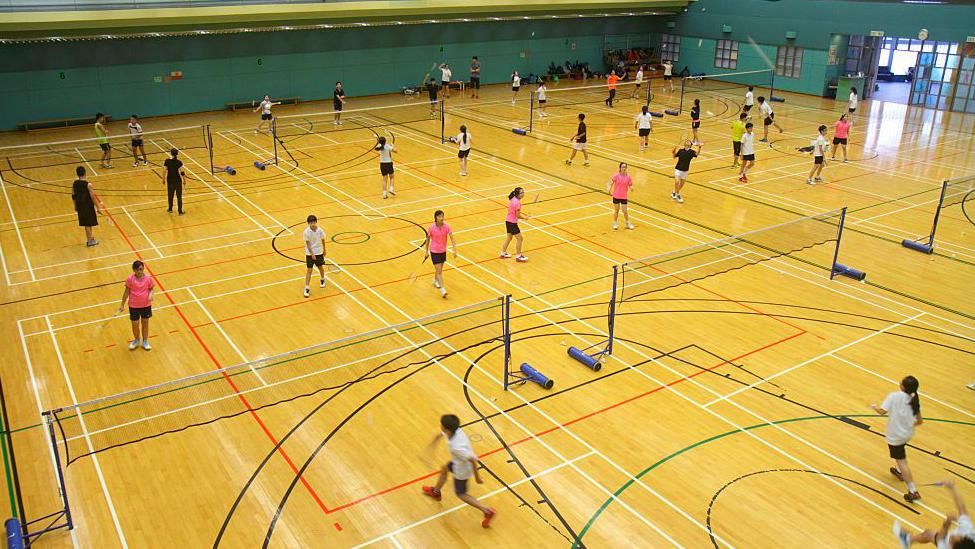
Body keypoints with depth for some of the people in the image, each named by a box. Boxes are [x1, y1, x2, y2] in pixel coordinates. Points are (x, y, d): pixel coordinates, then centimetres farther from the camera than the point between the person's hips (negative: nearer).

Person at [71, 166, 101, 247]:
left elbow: (73, 196, 6)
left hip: (80, 206, 5)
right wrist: (98, 208, -10)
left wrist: (76, 206, 21)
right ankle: (90, 241, 18)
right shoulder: (88, 185, -21)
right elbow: (93, 197, -18)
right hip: (88, 207, -5)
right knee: (88, 223, 8)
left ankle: (90, 238, 34)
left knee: (86, 223, 19)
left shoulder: (74, 184, -3)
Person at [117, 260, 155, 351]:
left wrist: (150, 295, -20)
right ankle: (136, 340, 35)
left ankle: (145, 341, 32)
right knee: (135, 324, 8)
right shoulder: (130, 279, -13)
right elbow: (126, 292, -4)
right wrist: (122, 304, 0)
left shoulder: (148, 278, -11)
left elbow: (151, 289, 2)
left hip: (146, 305, 1)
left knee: (145, 323, 14)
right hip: (134, 306, -1)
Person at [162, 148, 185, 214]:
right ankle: (180, 211, 11)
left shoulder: (167, 161, -9)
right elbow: (182, 172, -16)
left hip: (170, 180, 2)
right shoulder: (179, 162, -14)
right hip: (178, 180, -2)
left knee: (170, 195, 20)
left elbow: (164, 171, -7)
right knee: (179, 196, 7)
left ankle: (170, 209, 35)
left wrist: (163, 179, 6)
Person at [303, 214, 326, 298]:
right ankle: (307, 288, 2)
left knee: (320, 267, 20)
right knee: (309, 270, -2)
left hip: (319, 252, 2)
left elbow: (323, 240, 2)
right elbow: (308, 244, -17)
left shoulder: (320, 230, -12)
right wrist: (312, 254, -23)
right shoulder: (306, 232, -19)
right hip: (310, 253, -2)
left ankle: (322, 279, 50)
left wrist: (324, 250, 13)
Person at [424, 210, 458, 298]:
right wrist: (426, 252, 3)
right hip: (434, 252, -3)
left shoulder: (446, 226, -12)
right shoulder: (432, 228, -16)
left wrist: (455, 250, -22)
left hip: (443, 251, 3)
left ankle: (435, 280, 50)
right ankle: (443, 290, -10)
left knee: (439, 269, 21)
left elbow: (452, 238, -12)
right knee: (439, 271, -10)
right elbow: (428, 240, -2)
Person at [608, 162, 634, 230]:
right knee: (616, 210, 11)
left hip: (624, 197, 0)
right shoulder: (616, 175, -9)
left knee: (625, 211, 4)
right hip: (616, 196, 0)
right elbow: (610, 182, -3)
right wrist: (609, 189, -14)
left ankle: (628, 224, 26)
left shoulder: (628, 177, -5)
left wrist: (631, 187, -22)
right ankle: (615, 223, 29)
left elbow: (630, 185, -1)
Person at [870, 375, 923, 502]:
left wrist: (874, 407, -4)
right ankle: (899, 472, 53)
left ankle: (913, 491, 0)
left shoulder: (894, 396, -19)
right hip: (908, 434, 7)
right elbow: (919, 421, 3)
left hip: (895, 435, -7)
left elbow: (882, 411, -25)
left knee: (901, 461, 0)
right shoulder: (914, 400, -2)